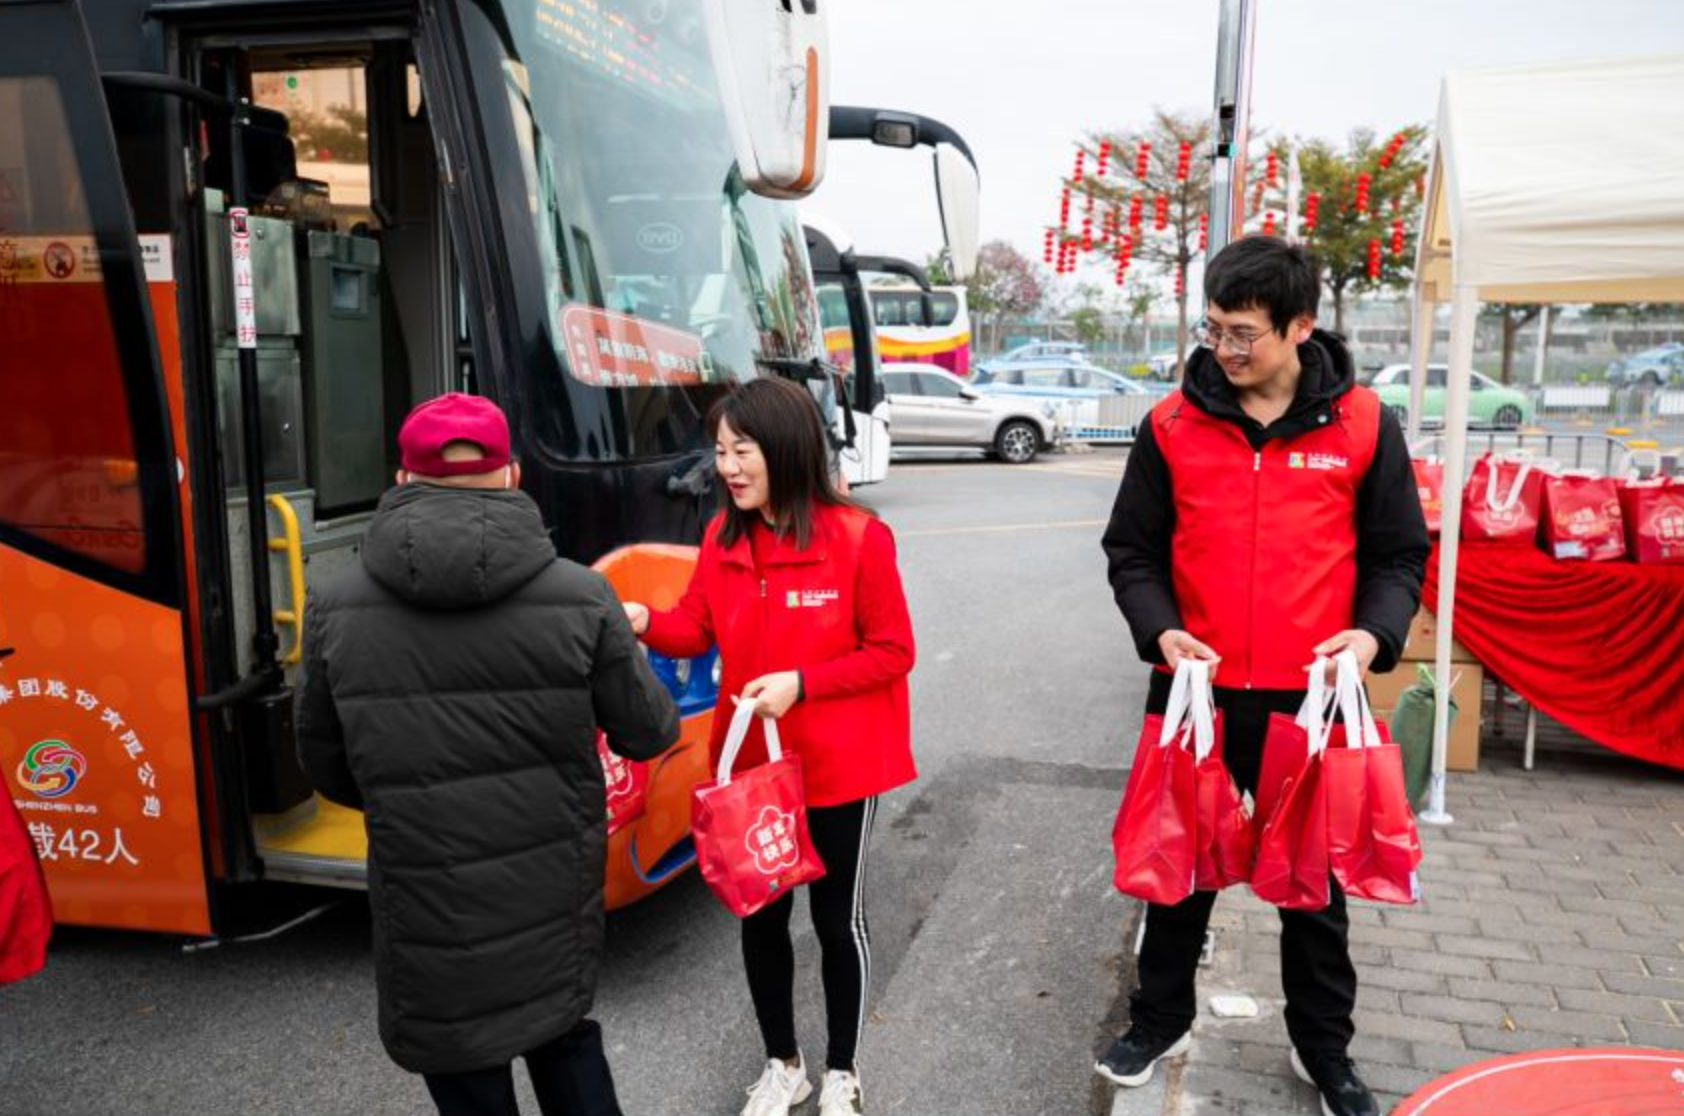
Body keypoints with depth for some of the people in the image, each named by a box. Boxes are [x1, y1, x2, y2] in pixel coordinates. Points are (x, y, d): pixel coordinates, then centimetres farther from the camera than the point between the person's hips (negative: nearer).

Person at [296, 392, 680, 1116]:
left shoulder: (336, 610, -9)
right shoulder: (580, 597, -13)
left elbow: (327, 767, 2)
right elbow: (646, 733, -3)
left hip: (429, 907, 0)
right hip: (555, 894, 1)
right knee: (564, 1034, 27)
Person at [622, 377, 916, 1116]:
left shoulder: (858, 537, -17)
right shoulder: (722, 537, -2)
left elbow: (892, 652, -12)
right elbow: (699, 631, 2)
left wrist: (801, 683, -23)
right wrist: (647, 624, -19)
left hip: (837, 765, -4)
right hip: (751, 760, 5)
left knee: (838, 918, 12)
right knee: (759, 915, 15)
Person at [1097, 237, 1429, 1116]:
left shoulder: (1361, 424, -3)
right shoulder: (1173, 424, -2)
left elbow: (1398, 553, 4)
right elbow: (1133, 550, 2)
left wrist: (1375, 632, -14)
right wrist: (1161, 630, -15)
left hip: (1308, 700, 0)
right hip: (1193, 691, 1)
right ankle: (1160, 1020, 36)